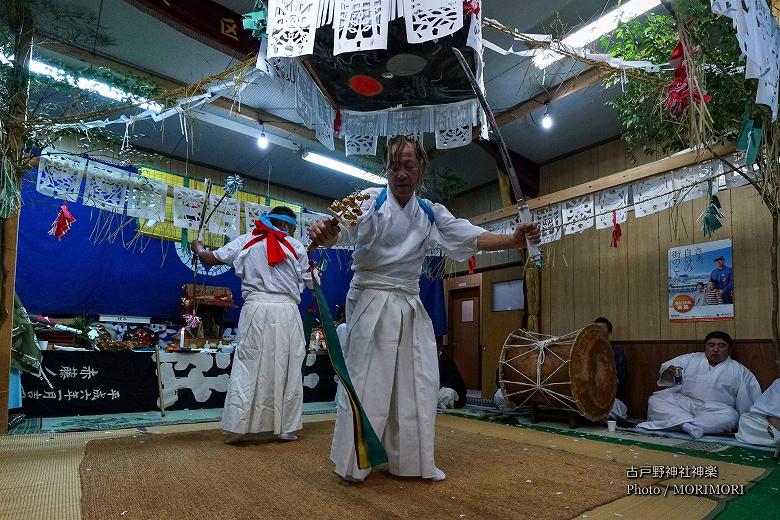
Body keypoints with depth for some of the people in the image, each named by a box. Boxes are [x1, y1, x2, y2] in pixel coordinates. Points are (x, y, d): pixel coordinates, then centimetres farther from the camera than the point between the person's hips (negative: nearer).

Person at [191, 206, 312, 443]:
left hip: (257, 309, 1)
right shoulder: (296, 247, 6)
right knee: (287, 369, 8)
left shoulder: (245, 241, 8)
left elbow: (211, 258, 17)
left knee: (248, 369, 6)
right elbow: (308, 283, 13)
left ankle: (237, 427, 9)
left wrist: (198, 248, 38)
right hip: (287, 311, 0)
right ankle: (286, 428, 15)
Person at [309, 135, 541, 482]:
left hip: (410, 307, 6)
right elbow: (342, 230, -26)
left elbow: (472, 237, 3)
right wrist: (324, 232, -50)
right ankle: (351, 462, 15)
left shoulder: (430, 214, 7)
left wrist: (514, 240, -13)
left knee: (418, 384, 10)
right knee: (366, 382, -4)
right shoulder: (370, 202, -8)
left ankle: (411, 460, 27)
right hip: (371, 302, -5)